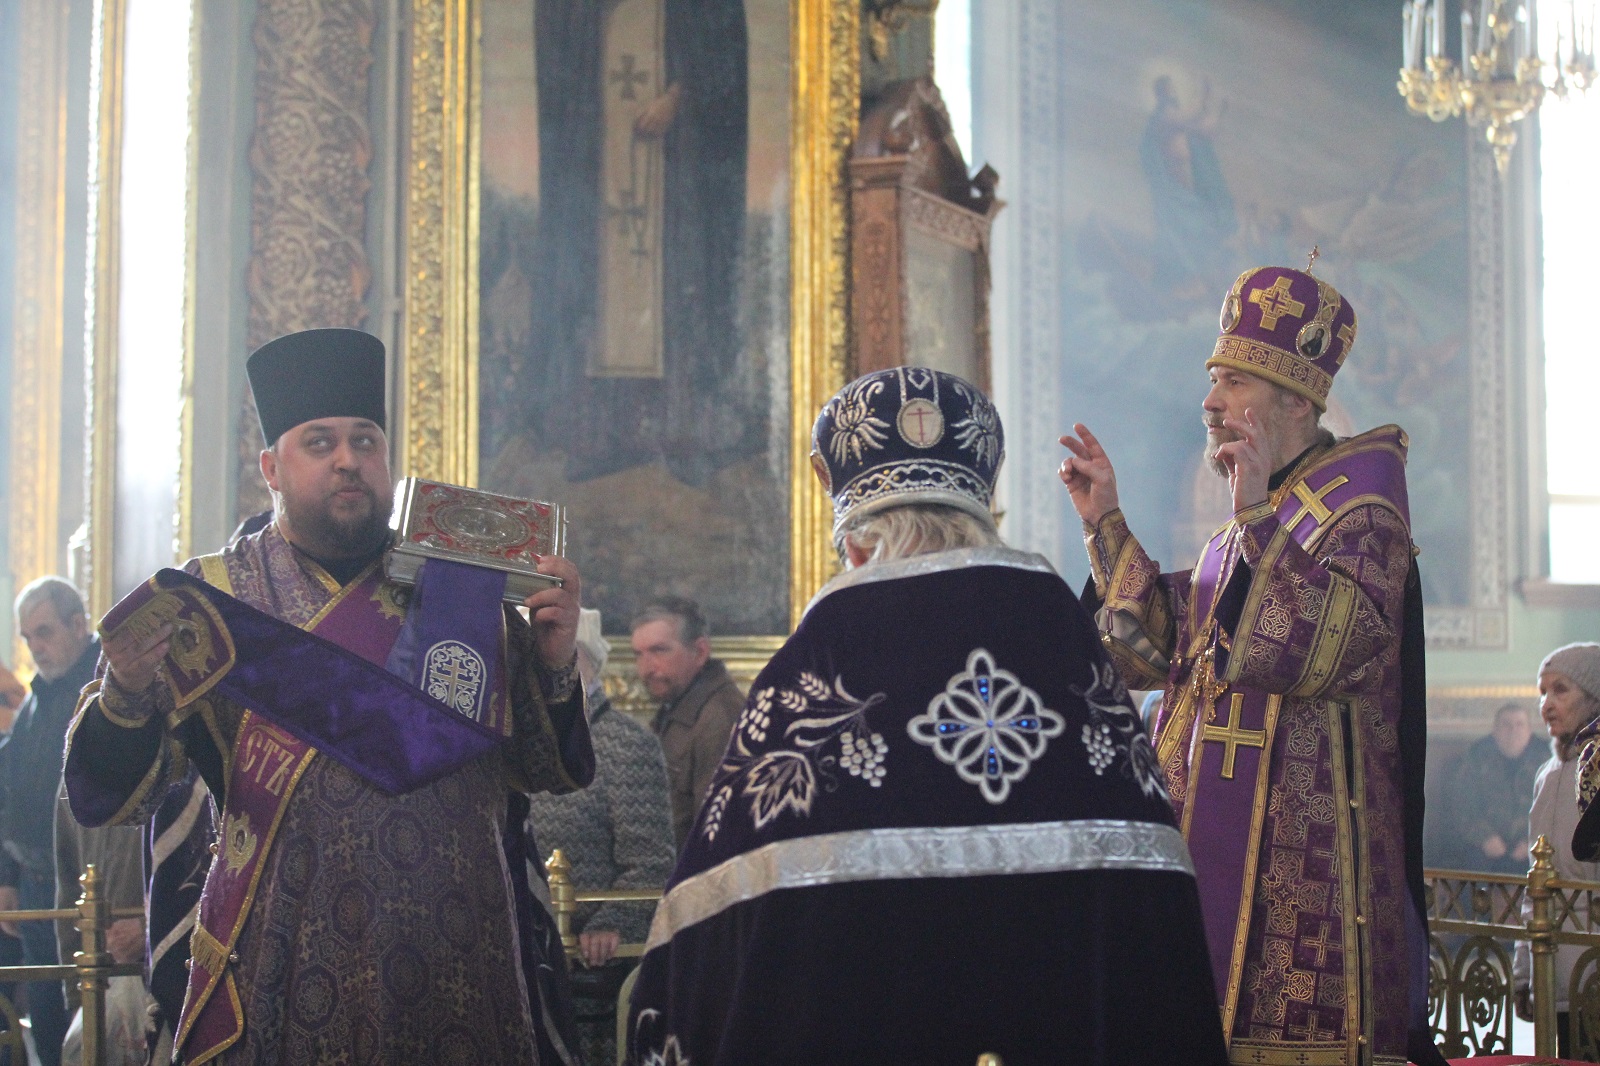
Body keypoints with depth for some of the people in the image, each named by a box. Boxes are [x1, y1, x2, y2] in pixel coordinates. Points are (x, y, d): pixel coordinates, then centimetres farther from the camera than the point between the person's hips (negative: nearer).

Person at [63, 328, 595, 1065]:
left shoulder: (464, 590, 6)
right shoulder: (210, 599, 1)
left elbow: (543, 771, 9)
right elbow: (109, 795, -4)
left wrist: (553, 659, -8)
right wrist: (127, 695, -24)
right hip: (282, 981, -1)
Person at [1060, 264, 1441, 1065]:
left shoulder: (1357, 510, -8)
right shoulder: (1249, 530, 18)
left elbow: (1321, 652, -23)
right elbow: (1159, 651, 18)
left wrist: (1257, 516, -25)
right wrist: (1105, 522, 15)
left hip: (1304, 841, -8)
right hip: (1221, 832, 8)